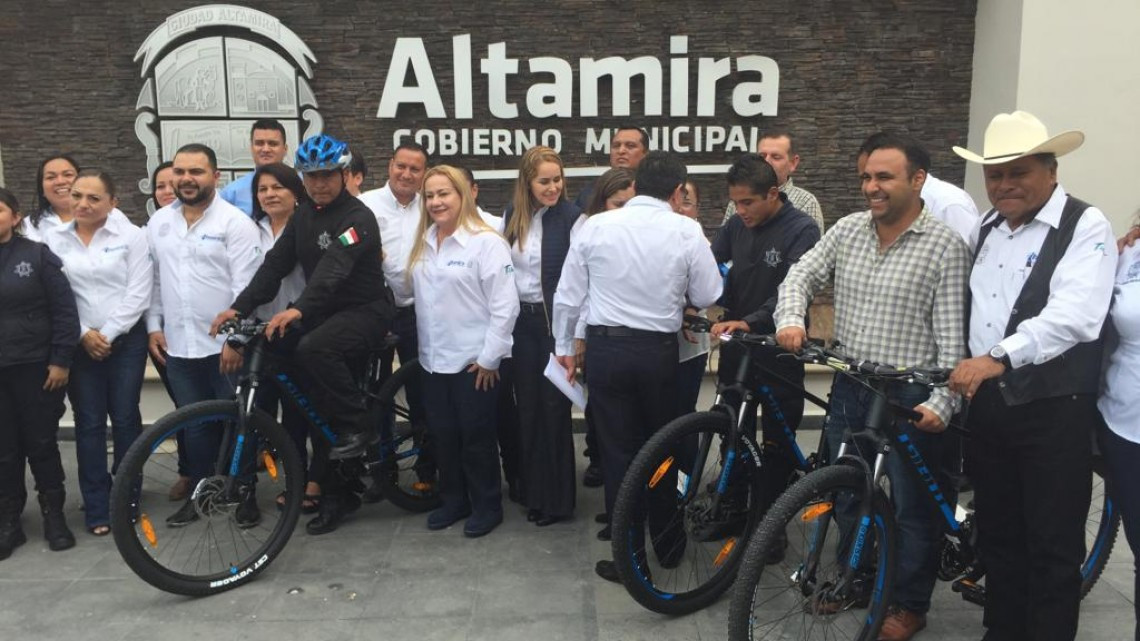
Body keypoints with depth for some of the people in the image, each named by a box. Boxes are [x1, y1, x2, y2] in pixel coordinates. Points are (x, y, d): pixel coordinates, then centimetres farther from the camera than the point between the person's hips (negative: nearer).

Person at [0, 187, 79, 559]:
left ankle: (54, 515, 21)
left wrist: (60, 360, -8)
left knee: (42, 444, 7)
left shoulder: (37, 255, -3)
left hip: (36, 368, -2)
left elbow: (64, 310, -4)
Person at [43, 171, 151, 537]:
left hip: (126, 340, -1)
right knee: (89, 423, 4)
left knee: (125, 419, 4)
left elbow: (138, 293, -8)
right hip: (78, 344, 2)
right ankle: (96, 507, 11)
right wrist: (83, 334, -9)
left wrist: (108, 334, -11)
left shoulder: (131, 235, -3)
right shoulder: (53, 239, 4)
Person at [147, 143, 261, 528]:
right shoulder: (158, 222, 9)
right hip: (177, 345, 5)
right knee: (194, 424, 14)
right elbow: (153, 279, 14)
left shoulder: (235, 222, -9)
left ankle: (245, 493, 20)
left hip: (225, 345, -5)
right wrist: (153, 326, 7)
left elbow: (245, 286, -13)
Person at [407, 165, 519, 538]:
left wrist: (489, 357, -15)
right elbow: (419, 297, 12)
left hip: (473, 361, -6)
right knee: (443, 435, 14)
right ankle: (453, 500, 30)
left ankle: (487, 506, 20)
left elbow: (505, 305, -15)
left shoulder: (486, 242, -12)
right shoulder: (422, 244, 10)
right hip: (433, 359, 6)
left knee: (476, 437, 4)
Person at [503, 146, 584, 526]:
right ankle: (533, 491, 23)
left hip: (554, 321, -5)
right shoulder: (512, 216, 6)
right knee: (527, 406, 10)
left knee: (554, 406, 1)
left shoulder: (572, 218, -10)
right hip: (520, 321, 5)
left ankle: (559, 498, 14)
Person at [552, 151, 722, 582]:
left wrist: (564, 346, 14)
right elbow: (707, 297, 0)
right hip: (659, 351, 0)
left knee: (618, 452, 8)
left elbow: (567, 296, 2)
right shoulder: (686, 231, -6)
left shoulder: (595, 226, -3)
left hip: (605, 348, 0)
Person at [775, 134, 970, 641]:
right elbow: (800, 276, 5)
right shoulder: (847, 230, 3)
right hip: (849, 388, 5)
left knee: (911, 506, 9)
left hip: (910, 396, -5)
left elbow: (952, 335, -13)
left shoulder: (945, 246, -11)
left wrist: (942, 402, -19)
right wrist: (791, 320, -15)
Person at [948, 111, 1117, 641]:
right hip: (987, 402, 6)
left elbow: (1074, 316, -23)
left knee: (1053, 544, 3)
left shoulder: (1085, 227, -9)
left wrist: (999, 357, -33)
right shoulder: (985, 230, 14)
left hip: (1053, 408, -6)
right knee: (997, 532, 17)